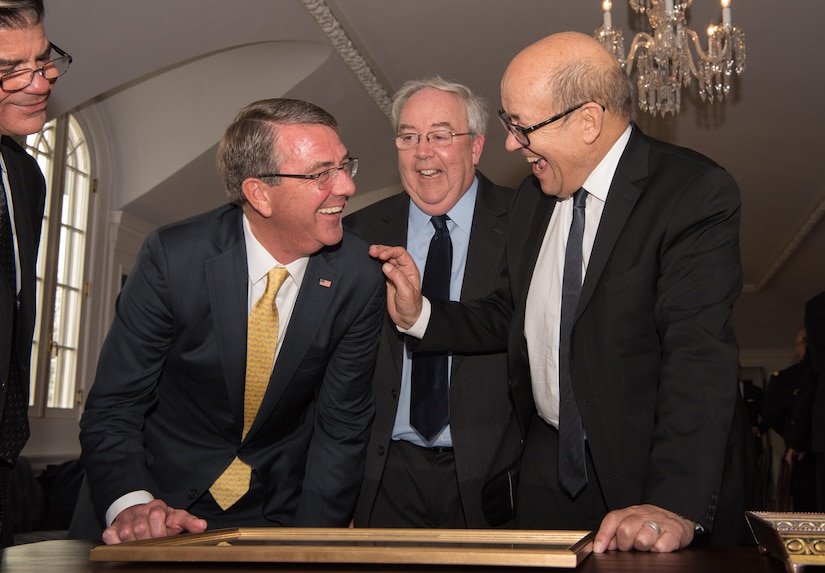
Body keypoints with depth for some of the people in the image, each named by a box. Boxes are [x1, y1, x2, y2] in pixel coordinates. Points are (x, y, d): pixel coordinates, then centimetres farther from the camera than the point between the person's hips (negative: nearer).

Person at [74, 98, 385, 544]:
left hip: (280, 513, 0)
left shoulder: (359, 278, -12)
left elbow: (341, 427, -5)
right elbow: (112, 406, -12)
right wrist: (131, 504, -29)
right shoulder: (173, 257, -16)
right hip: (165, 495, 0)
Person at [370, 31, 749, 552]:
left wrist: (677, 505, -35)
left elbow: (698, 353, -27)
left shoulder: (696, 193, -17)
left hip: (650, 470, -5)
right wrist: (421, 315, -2)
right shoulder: (533, 198, 5)